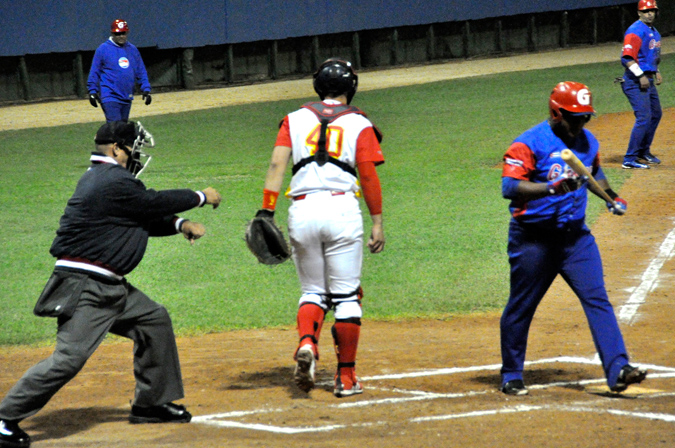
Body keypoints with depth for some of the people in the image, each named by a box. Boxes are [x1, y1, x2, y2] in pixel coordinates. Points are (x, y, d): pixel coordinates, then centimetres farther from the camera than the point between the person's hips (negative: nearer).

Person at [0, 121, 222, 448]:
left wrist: (179, 224, 7)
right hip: (84, 286, -11)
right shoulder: (113, 183, -16)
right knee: (69, 357, -16)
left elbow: (145, 217, 21)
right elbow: (154, 203, -8)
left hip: (110, 286, 11)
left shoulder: (100, 178, 17)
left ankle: (151, 403, 28)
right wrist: (201, 197, 7)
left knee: (154, 320, 18)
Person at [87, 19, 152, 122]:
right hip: (110, 97, -6)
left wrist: (146, 89, 7)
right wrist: (92, 91, -6)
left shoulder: (133, 50, 12)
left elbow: (141, 72, 16)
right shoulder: (103, 49, -2)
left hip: (127, 98, 6)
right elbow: (94, 72, -1)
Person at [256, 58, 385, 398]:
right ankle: (346, 377, 6)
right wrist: (377, 223, 3)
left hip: (301, 211, 2)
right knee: (345, 296, 6)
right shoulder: (358, 124, 7)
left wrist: (266, 212, -3)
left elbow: (277, 163, 1)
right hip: (342, 208, -2)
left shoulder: (295, 119, 13)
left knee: (313, 291, 15)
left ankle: (307, 343, -14)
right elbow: (369, 176, -1)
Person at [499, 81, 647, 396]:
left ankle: (618, 370, -14)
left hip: (576, 236, 5)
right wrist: (551, 187, -35)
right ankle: (511, 376, 22)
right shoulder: (529, 143, -13)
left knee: (597, 299, -8)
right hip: (533, 238, -5)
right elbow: (509, 187, -25)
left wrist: (611, 198, 15)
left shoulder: (587, 142, 9)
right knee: (521, 308, 7)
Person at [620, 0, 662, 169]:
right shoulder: (636, 31, -15)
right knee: (644, 117, -16)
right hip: (635, 81, -10)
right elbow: (627, 57, -24)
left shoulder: (654, 32, 16)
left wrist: (656, 72, 18)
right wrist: (641, 76, -26)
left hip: (648, 80, 10)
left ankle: (644, 152, 35)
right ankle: (630, 160, -16)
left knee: (655, 114, 20)